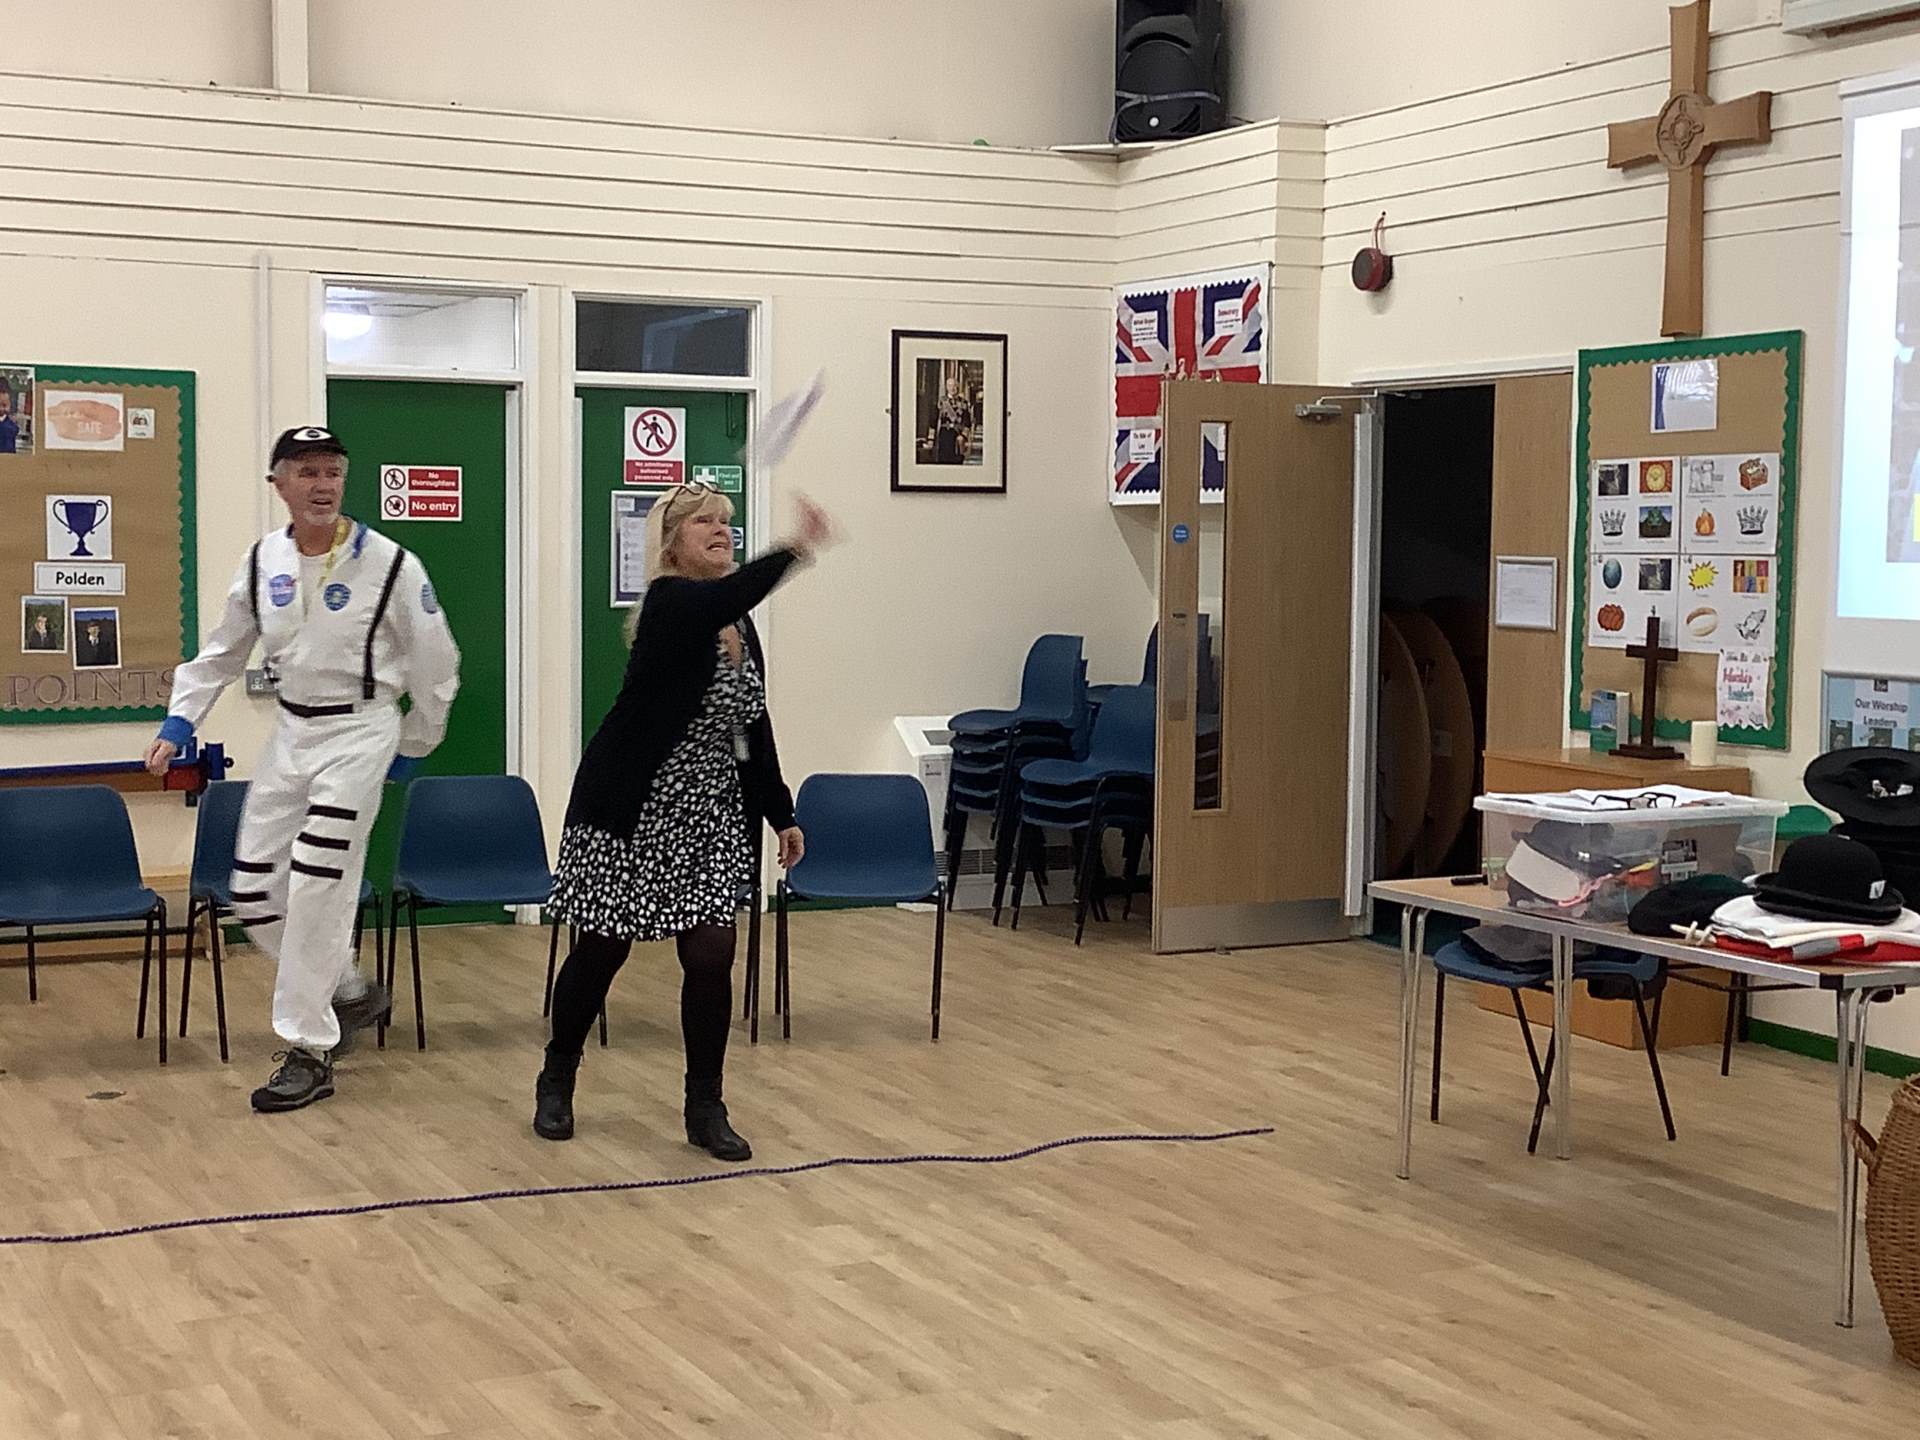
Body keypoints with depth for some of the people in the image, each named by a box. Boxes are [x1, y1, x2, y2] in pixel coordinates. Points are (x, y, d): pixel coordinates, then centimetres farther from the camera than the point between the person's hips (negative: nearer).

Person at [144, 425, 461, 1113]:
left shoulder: (389, 564, -13)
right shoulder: (262, 561, 1)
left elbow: (436, 667, -3)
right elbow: (222, 652, 15)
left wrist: (412, 748, 3)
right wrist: (179, 723, 7)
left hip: (359, 732, -6)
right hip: (292, 731, 6)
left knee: (318, 892, -12)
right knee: (254, 890, 8)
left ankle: (310, 1051, -1)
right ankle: (351, 993, 29)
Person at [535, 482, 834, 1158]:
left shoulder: (741, 627, 9)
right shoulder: (670, 602, -14)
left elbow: (754, 728, 16)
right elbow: (725, 596, -39)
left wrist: (780, 814, 14)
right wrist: (795, 551, -52)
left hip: (709, 816, 6)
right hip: (631, 811, -6)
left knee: (711, 955, -3)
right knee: (601, 951, 6)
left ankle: (705, 1109, 10)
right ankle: (556, 1084, 28)